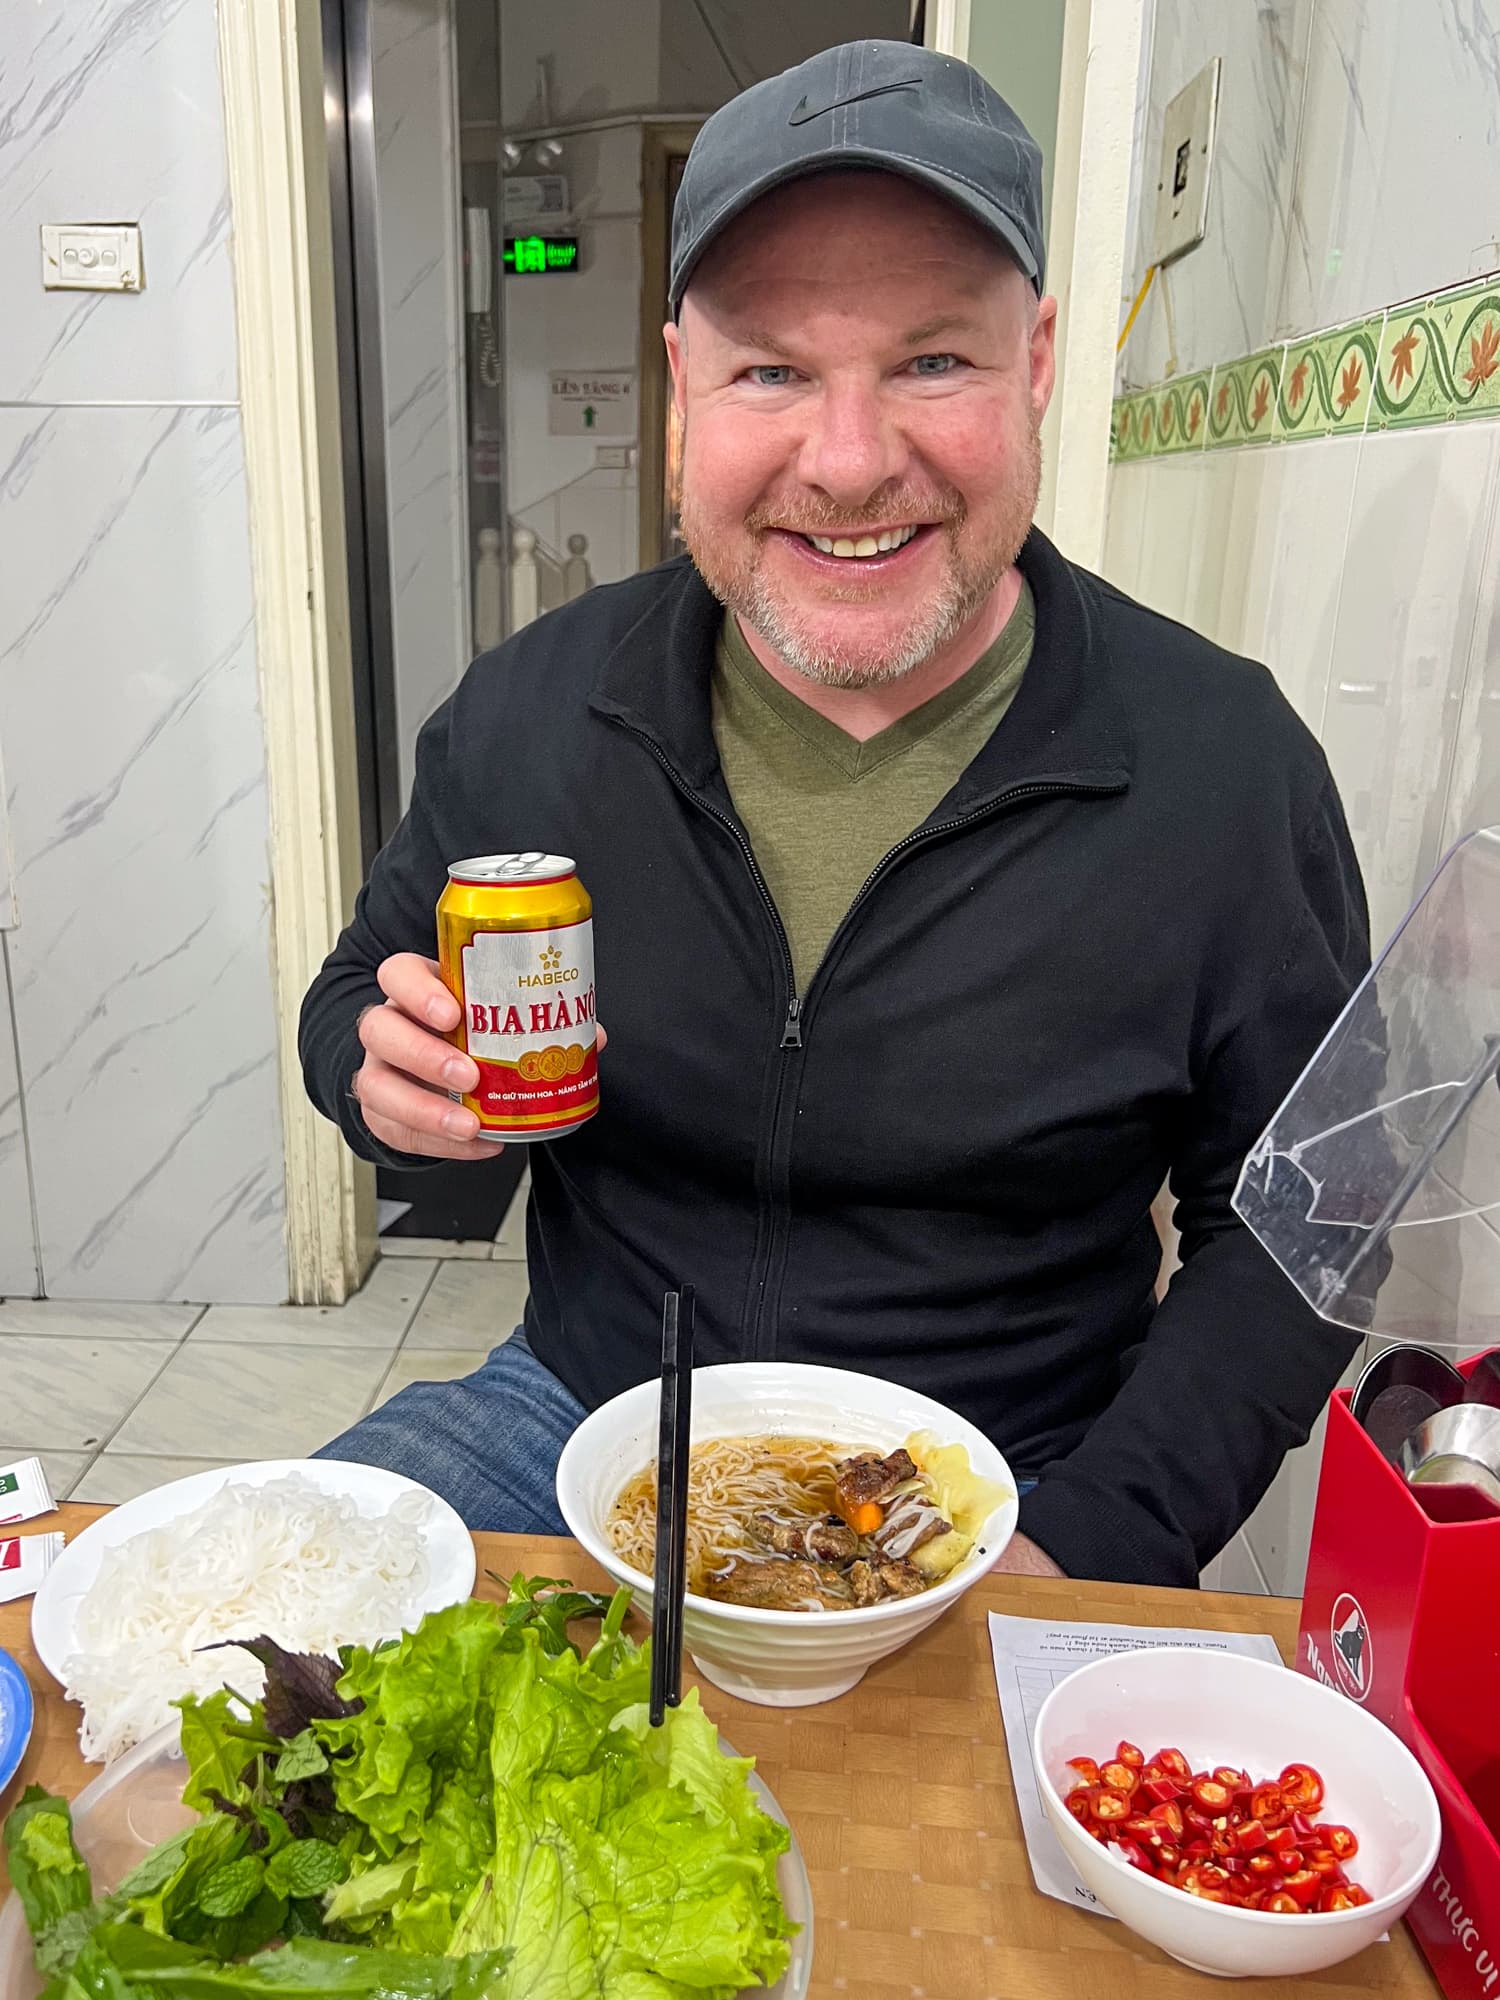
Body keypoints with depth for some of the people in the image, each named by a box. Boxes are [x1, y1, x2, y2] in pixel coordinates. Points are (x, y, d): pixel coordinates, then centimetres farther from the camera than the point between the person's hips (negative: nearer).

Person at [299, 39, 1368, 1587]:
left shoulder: (1230, 768, -13)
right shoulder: (529, 706, -7)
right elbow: (365, 993, 8)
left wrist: (1087, 1545, -15)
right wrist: (390, 1075, -16)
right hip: (580, 1412, 2)